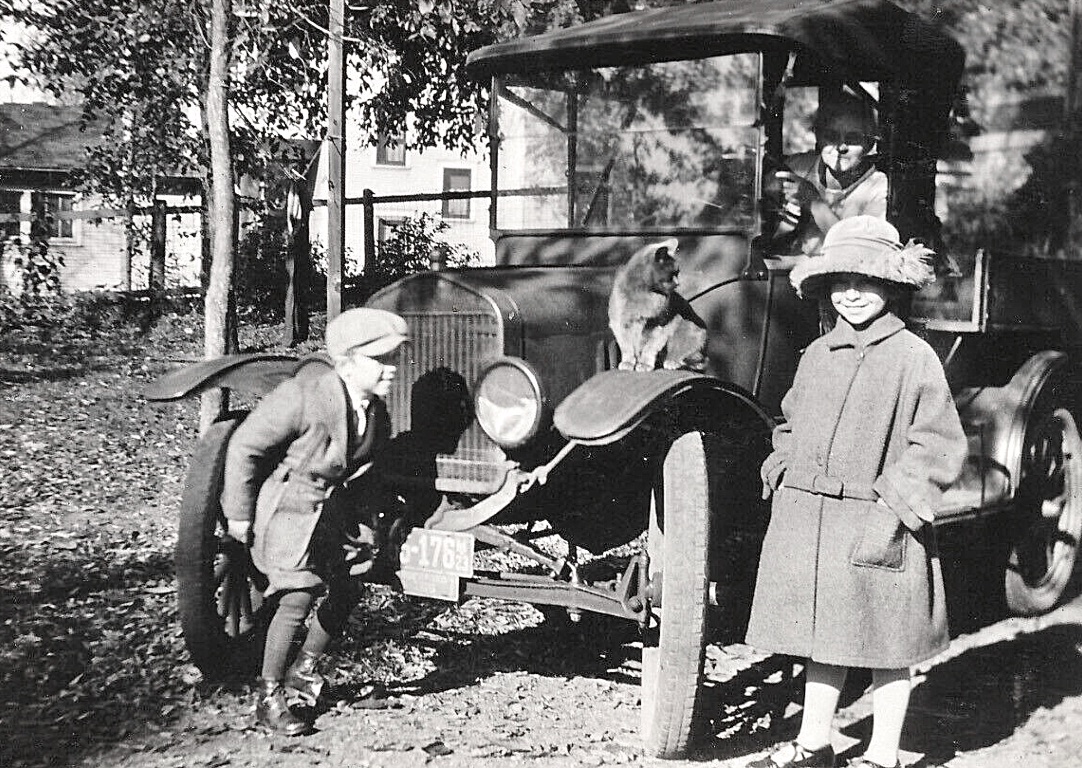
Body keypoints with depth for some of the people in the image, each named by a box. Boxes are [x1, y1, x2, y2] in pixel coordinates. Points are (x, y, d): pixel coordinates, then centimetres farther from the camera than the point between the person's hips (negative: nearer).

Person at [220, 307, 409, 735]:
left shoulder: (377, 416, -4)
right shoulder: (301, 398, -27)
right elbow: (244, 447, -19)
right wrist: (240, 514, -14)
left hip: (330, 505, 8)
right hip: (285, 504, -8)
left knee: (345, 594, 9)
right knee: (299, 598, -17)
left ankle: (302, 673, 31)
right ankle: (269, 698, -1)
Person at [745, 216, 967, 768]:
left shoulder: (913, 356, -6)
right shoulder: (816, 355, 11)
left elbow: (940, 444, -8)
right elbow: (791, 425, 23)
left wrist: (897, 500, -14)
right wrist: (782, 472, 8)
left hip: (877, 527, -5)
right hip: (806, 517, 5)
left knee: (887, 643, 7)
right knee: (823, 635, 16)